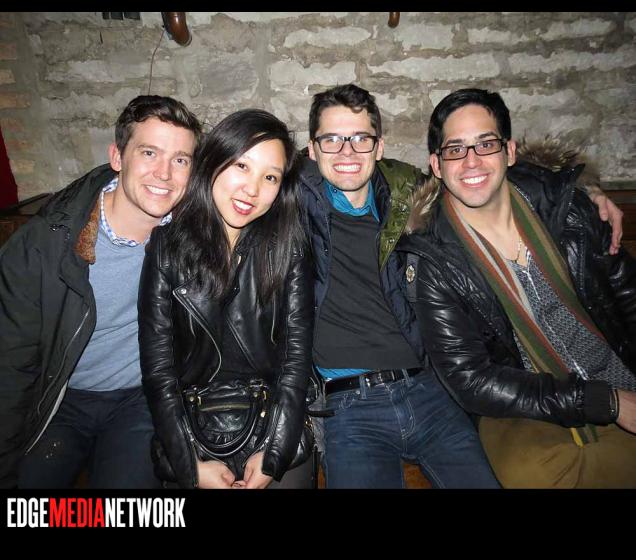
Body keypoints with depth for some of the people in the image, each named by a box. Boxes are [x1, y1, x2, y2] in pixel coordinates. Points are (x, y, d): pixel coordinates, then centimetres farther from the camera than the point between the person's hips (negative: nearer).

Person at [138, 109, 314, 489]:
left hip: (276, 422, 1)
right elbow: (157, 368, -5)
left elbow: (298, 354, -5)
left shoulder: (288, 248, -3)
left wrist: (274, 455, -11)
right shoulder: (168, 246, -5)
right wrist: (192, 465, -8)